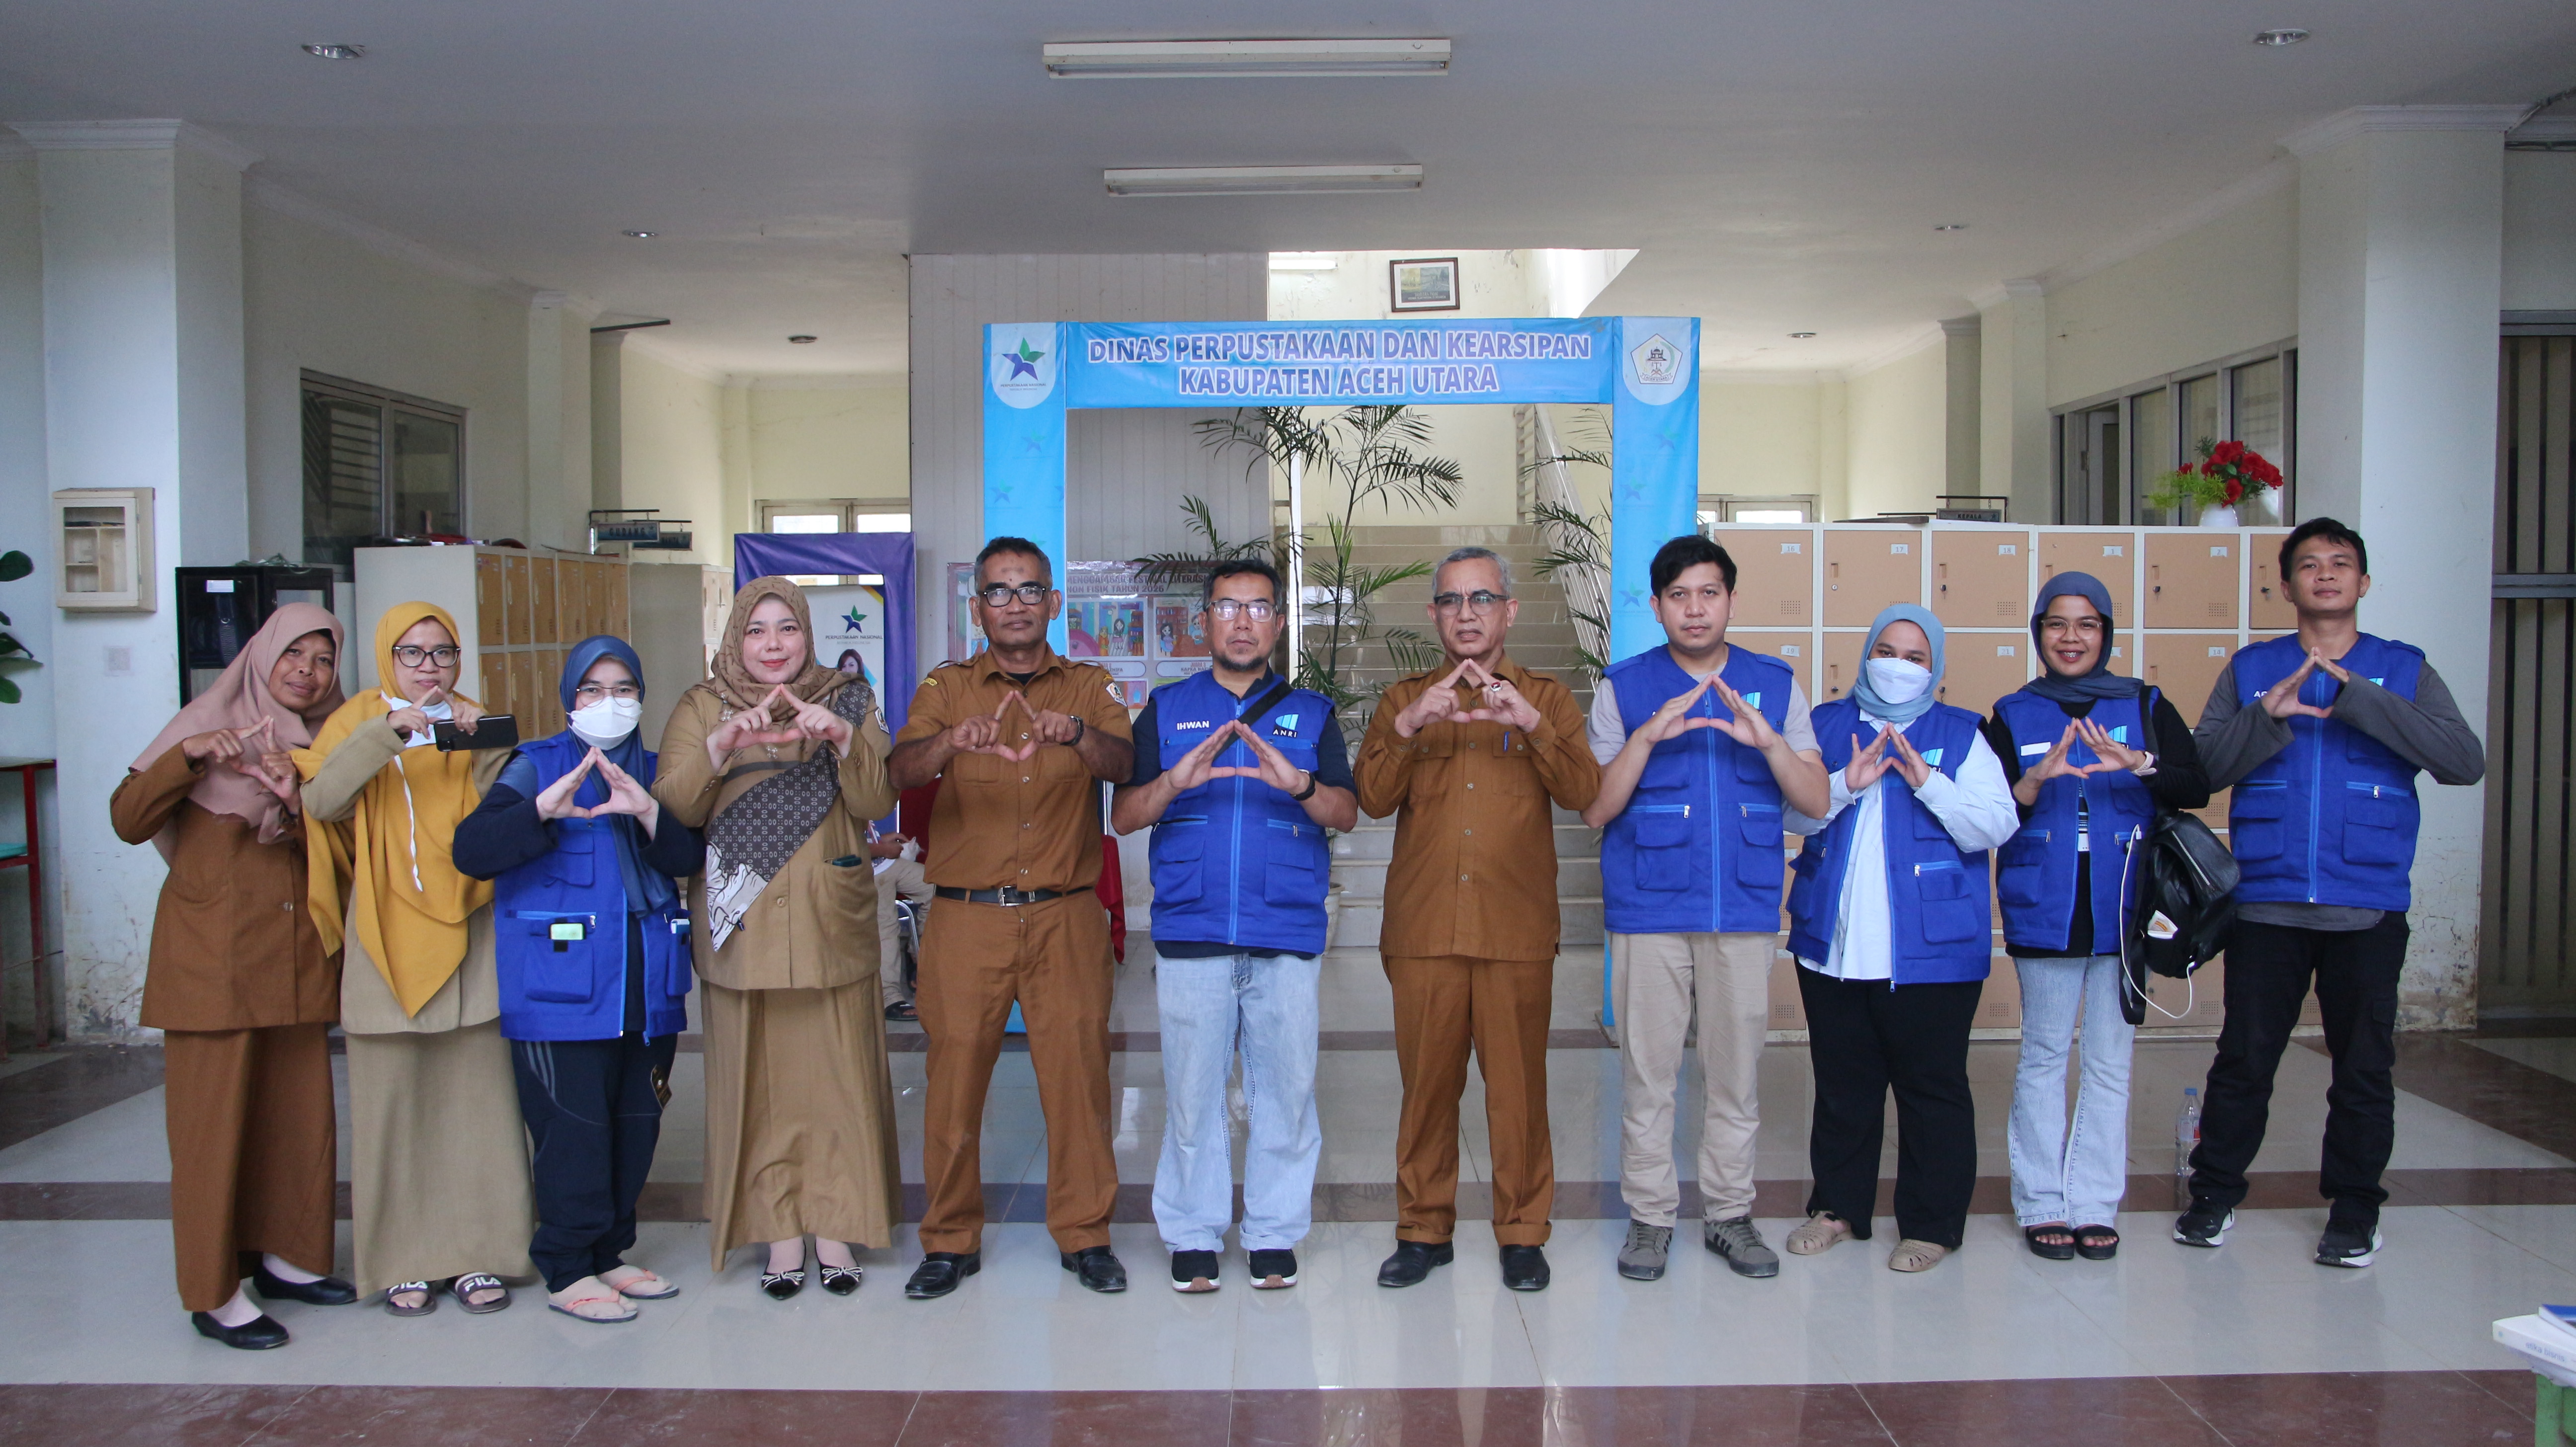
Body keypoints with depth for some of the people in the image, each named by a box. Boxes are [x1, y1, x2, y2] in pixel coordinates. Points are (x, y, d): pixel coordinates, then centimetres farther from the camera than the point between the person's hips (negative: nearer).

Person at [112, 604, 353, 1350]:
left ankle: (284, 1257, 25)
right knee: (214, 1122, -1)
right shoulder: (209, 728, 0)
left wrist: (298, 801, -15)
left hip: (296, 962, 5)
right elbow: (128, 821, -10)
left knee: (299, 1115, 9)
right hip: (213, 961, -5)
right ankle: (214, 1293, 7)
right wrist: (186, 757, -24)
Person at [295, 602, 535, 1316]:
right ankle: (404, 1261, 11)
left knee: (477, 1096, 1)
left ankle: (476, 1252, 11)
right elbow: (322, 801, -14)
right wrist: (389, 731, -23)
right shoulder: (358, 723, 6)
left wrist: (485, 745, -17)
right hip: (386, 944, -1)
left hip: (468, 940, 2)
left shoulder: (471, 725, 12)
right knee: (393, 1101, 1)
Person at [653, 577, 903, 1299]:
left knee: (838, 1075, -1)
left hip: (832, 923, 0)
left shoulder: (848, 700, 10)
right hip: (741, 929, 0)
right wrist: (721, 745, -19)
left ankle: (835, 1227, 10)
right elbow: (674, 808, -4)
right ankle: (780, 1230, 11)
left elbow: (876, 802, -2)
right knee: (758, 1081, 0)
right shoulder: (702, 707, 9)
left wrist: (844, 740, -19)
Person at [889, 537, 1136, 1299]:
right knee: (955, 1071, 1)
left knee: (1078, 1070, 0)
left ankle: (1084, 1234, 14)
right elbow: (902, 771, -9)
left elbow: (1121, 762, -10)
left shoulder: (1090, 687, 9)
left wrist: (1076, 733, -31)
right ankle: (950, 1241, 16)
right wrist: (951, 743, -31)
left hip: (1067, 916, 0)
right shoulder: (947, 689, 8)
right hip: (966, 918, 0)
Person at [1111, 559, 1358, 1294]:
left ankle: (1274, 1234, 16)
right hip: (1190, 932, 0)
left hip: (1287, 934, 0)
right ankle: (1192, 1236, 15)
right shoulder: (1166, 711, 11)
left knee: (1286, 1087, 2)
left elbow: (1347, 813, 0)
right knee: (1192, 1089, 2)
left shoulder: (1311, 713, 12)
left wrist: (1298, 784, -21)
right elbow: (1124, 816, 3)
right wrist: (1176, 780, -18)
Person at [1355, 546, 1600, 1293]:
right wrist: (1408, 729, -19)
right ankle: (1424, 1230, 18)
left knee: (1519, 1084, 1)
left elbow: (1583, 791, -6)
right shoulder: (1403, 699, 13)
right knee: (1426, 1082, 4)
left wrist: (1531, 724, -21)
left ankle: (1523, 1232, 15)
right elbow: (1374, 798, -2)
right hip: (1423, 929, 1)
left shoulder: (1546, 698, 11)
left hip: (1517, 930, -1)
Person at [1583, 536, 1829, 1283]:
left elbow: (1817, 800, 3)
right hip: (1650, 907, -1)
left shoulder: (1776, 684, 9)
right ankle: (1649, 1216, 12)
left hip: (1745, 908, 2)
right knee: (1648, 1066, 0)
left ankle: (1730, 1213, 19)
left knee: (1737, 1067, 6)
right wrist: (1647, 737, -16)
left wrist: (1768, 741, -14)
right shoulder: (1624, 687, 5)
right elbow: (1595, 809, -1)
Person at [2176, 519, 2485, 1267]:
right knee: (2243, 1059, 6)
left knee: (2364, 1067, 8)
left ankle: (2354, 1209, 23)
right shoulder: (2252, 669, 8)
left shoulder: (2404, 670, 6)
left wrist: (2358, 696, -17)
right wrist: (2269, 715, -17)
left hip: (2368, 908, 0)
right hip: (2266, 903, 0)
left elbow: (2466, 760, -10)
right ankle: (2215, 1192, 20)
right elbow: (2201, 767, -2)